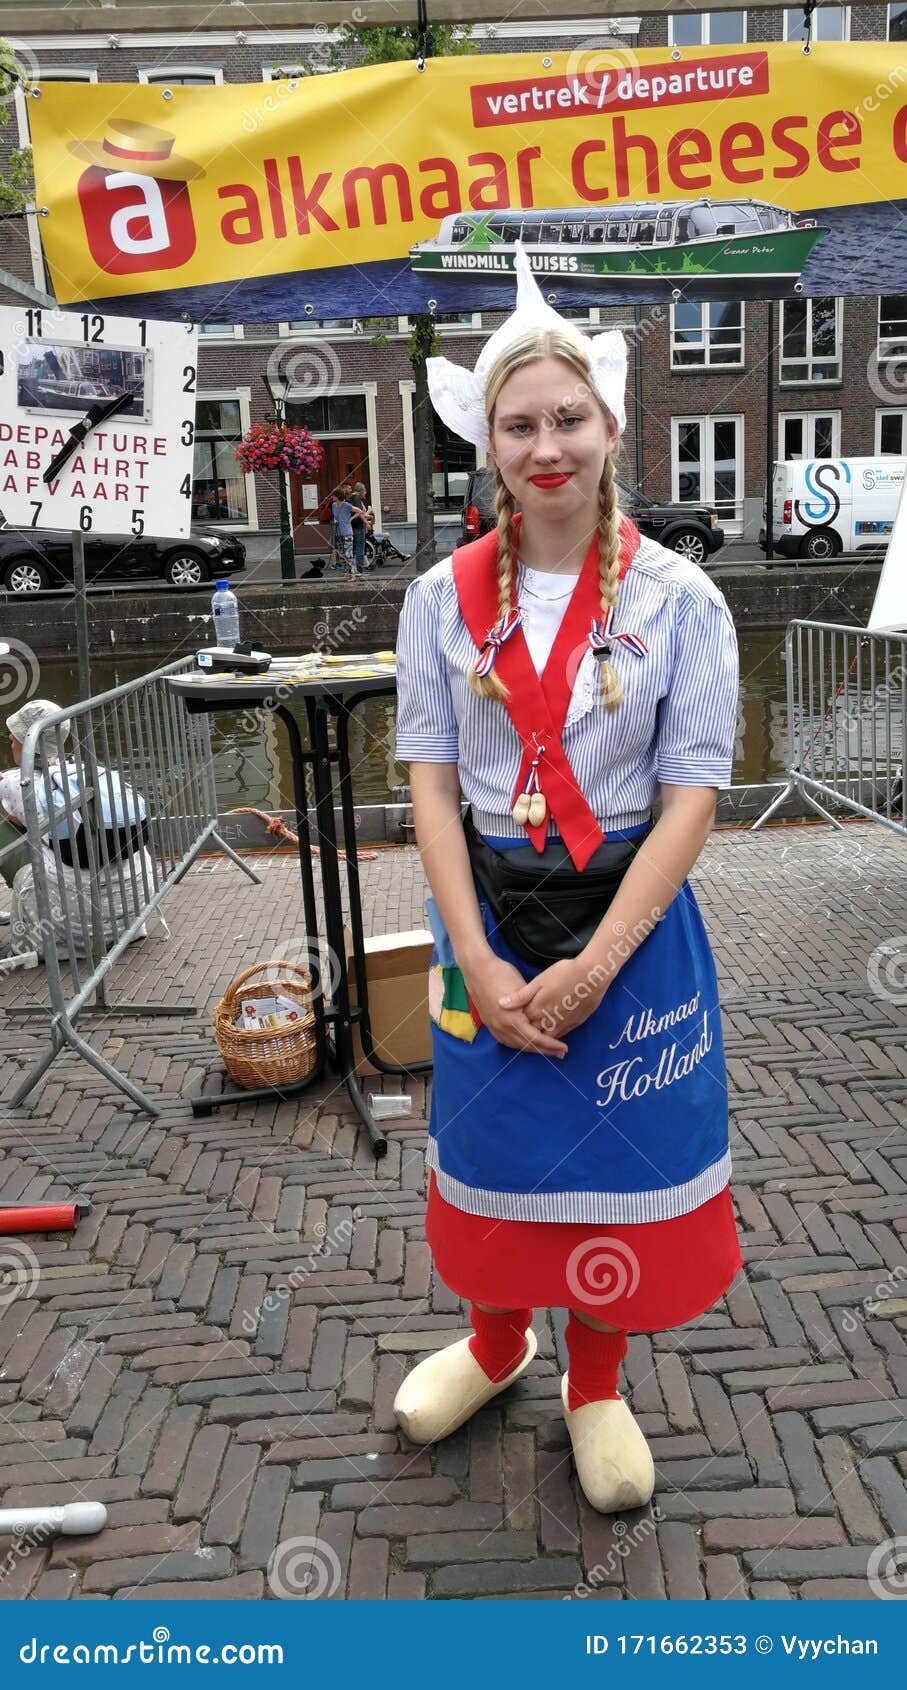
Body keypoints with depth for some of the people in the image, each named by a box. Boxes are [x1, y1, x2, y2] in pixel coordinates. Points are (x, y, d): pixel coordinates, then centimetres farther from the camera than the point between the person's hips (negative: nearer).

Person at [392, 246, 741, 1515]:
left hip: (633, 912, -1)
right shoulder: (444, 598, -2)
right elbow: (431, 779, -4)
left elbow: (692, 794, -11)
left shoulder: (678, 598, -8)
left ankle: (596, 1386, 37)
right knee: (490, 1128, 16)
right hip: (487, 911, 2)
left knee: (618, 1145, 10)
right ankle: (498, 1341, 45)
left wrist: (595, 965, -17)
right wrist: (480, 961, -12)